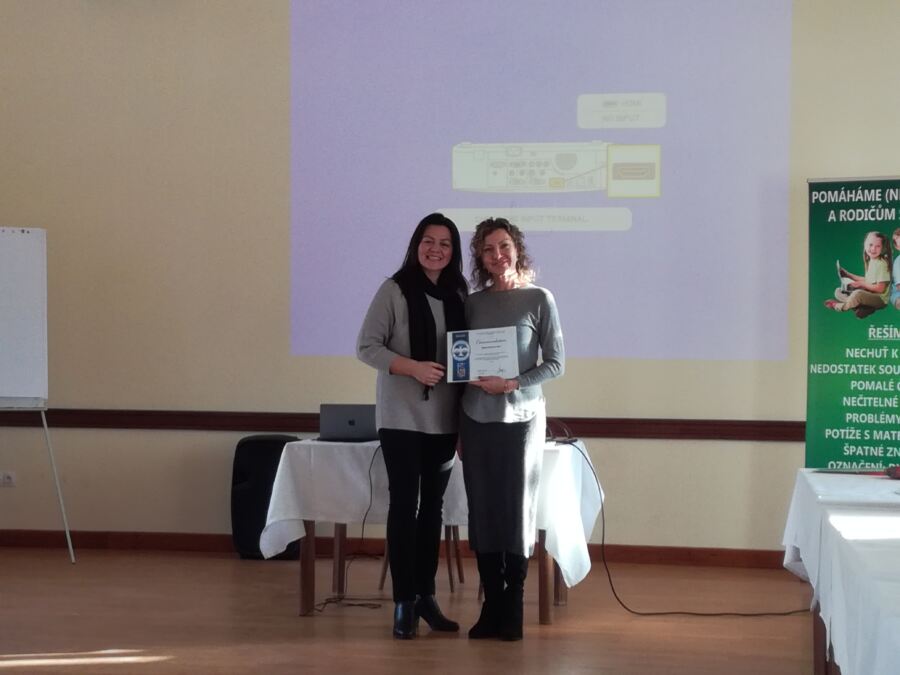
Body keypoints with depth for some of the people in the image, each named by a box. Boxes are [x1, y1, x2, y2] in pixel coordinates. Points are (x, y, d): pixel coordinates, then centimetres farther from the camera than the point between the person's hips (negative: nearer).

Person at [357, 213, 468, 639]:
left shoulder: (459, 295, 7)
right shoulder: (394, 290, -5)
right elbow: (366, 346, -7)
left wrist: (468, 416, 3)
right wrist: (413, 368, -20)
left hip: (445, 420, 4)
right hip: (402, 418, -4)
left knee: (433, 506, 10)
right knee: (404, 504, -3)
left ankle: (426, 595, 20)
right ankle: (404, 602, 2)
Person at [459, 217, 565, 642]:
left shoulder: (539, 300, -1)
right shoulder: (471, 304, 7)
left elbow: (555, 363, -3)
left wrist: (514, 384, -17)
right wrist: (457, 427, 6)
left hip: (522, 419, -3)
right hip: (476, 420, 3)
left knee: (517, 509, 0)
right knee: (482, 510, 3)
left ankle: (513, 608, 7)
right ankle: (491, 605, 10)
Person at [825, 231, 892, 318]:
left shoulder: (882, 264, -18)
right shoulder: (870, 261, 10)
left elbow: (880, 288, -20)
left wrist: (860, 284, -15)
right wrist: (849, 275, 19)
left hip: (880, 299, -10)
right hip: (868, 295, 10)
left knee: (858, 293, -38)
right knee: (838, 291, 9)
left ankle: (840, 306, -8)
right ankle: (857, 305, -17)